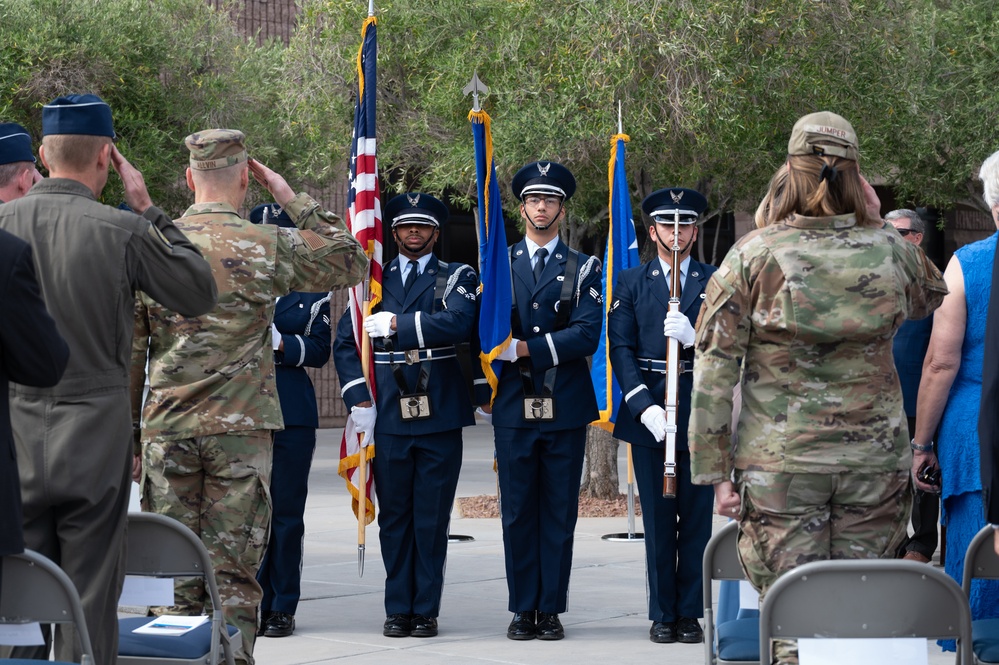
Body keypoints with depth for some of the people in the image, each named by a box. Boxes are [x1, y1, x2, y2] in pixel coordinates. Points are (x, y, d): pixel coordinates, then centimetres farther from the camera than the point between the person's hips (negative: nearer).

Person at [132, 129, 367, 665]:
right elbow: (353, 262, 10)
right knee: (234, 573, 2)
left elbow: (127, 353, 4)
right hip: (241, 430, -2)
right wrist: (294, 201, 10)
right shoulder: (270, 247, -4)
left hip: (166, 430, 2)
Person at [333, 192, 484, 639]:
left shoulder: (456, 279, 6)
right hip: (388, 418, 2)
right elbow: (345, 342, 11)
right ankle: (398, 610, 11)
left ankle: (426, 610, 8)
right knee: (394, 518, 5)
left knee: (432, 519, 1)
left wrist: (397, 324, -18)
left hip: (439, 418, -2)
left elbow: (458, 324, -15)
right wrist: (358, 398, -1)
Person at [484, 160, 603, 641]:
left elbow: (587, 334, -7)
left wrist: (527, 348, -14)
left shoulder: (583, 269, 7)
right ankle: (523, 609, 9)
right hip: (514, 405, 1)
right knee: (518, 510, 3)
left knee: (559, 511, 2)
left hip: (565, 408, -1)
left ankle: (551, 609, 7)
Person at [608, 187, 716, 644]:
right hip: (648, 411, 0)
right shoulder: (631, 284, 9)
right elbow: (621, 349, 1)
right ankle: (662, 614, 8)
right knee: (658, 518, 2)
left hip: (700, 412, 0)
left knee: (696, 516, 1)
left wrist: (694, 336, -20)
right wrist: (644, 406, -11)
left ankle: (690, 614, 8)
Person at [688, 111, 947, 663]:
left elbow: (714, 372, -6)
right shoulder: (891, 252, 0)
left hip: (779, 464, -2)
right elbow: (931, 296, 25)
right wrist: (876, 223, 19)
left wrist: (715, 472, -1)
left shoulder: (753, 256, -5)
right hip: (874, 459, 2)